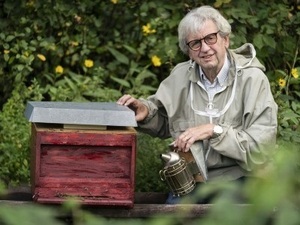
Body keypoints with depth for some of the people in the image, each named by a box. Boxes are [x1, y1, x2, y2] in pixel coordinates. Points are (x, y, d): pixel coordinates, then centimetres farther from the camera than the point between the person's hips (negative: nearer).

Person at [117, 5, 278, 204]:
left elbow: (261, 146, -14)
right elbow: (163, 123, 23)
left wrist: (214, 131, -21)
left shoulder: (252, 79, -8)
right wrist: (146, 111, 1)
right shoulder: (181, 75, 6)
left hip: (237, 181, -3)